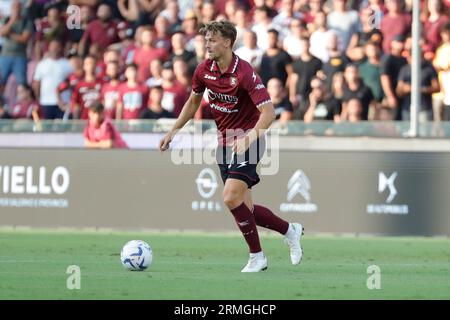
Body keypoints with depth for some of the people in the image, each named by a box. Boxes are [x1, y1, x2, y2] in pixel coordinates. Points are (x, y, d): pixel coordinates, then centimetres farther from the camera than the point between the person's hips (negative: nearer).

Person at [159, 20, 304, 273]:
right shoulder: (204, 70, 0)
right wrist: (173, 132, 15)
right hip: (225, 143, 7)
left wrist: (249, 138, -39)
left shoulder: (245, 73, -21)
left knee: (231, 198, -20)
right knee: (245, 207, 5)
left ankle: (257, 257, -5)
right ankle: (290, 231, 27)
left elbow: (268, 112, -26)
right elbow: (194, 102, 19)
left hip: (247, 141, -7)